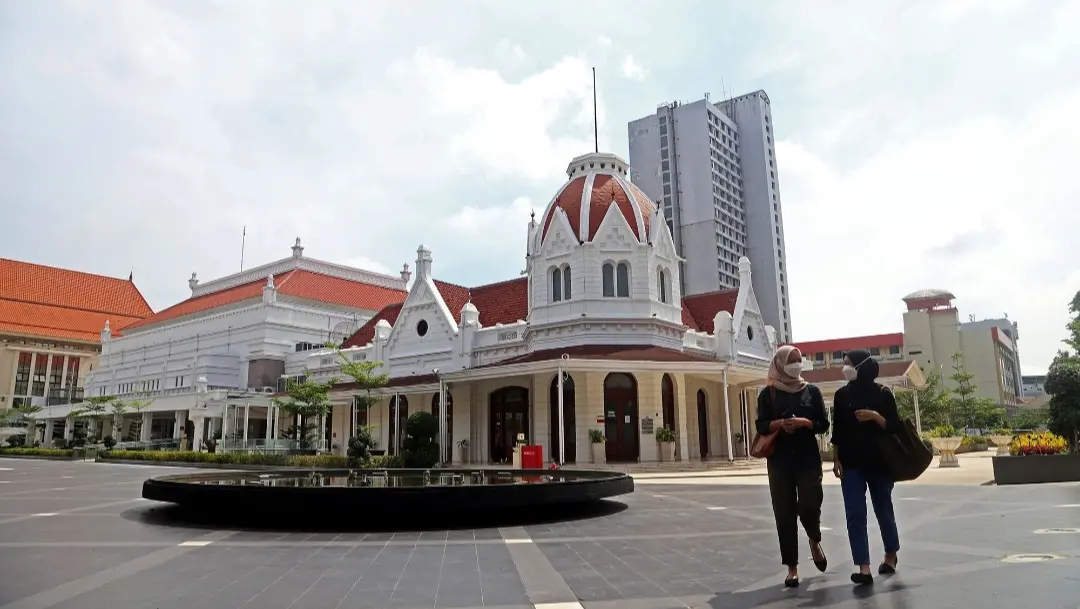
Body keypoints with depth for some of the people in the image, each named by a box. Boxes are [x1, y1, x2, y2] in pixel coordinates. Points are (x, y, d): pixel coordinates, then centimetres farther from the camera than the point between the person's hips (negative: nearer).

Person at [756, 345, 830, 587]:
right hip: (780, 460, 0)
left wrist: (804, 422, -15)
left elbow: (824, 424, 3)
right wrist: (781, 423, -20)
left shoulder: (812, 391, 6)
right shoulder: (768, 394, 3)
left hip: (809, 458, 0)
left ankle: (815, 541, 28)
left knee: (809, 506, -7)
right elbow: (761, 426, -2)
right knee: (784, 513, 0)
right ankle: (792, 567, 10)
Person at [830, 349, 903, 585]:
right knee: (855, 514, -7)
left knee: (883, 510, 13)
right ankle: (863, 568, -7)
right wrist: (836, 459, 1)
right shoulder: (842, 394, 4)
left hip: (879, 462, -1)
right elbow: (837, 430, 6)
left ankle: (890, 554, 37)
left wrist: (875, 416, -22)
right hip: (851, 464, 1)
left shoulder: (882, 393, -3)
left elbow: (894, 426, -5)